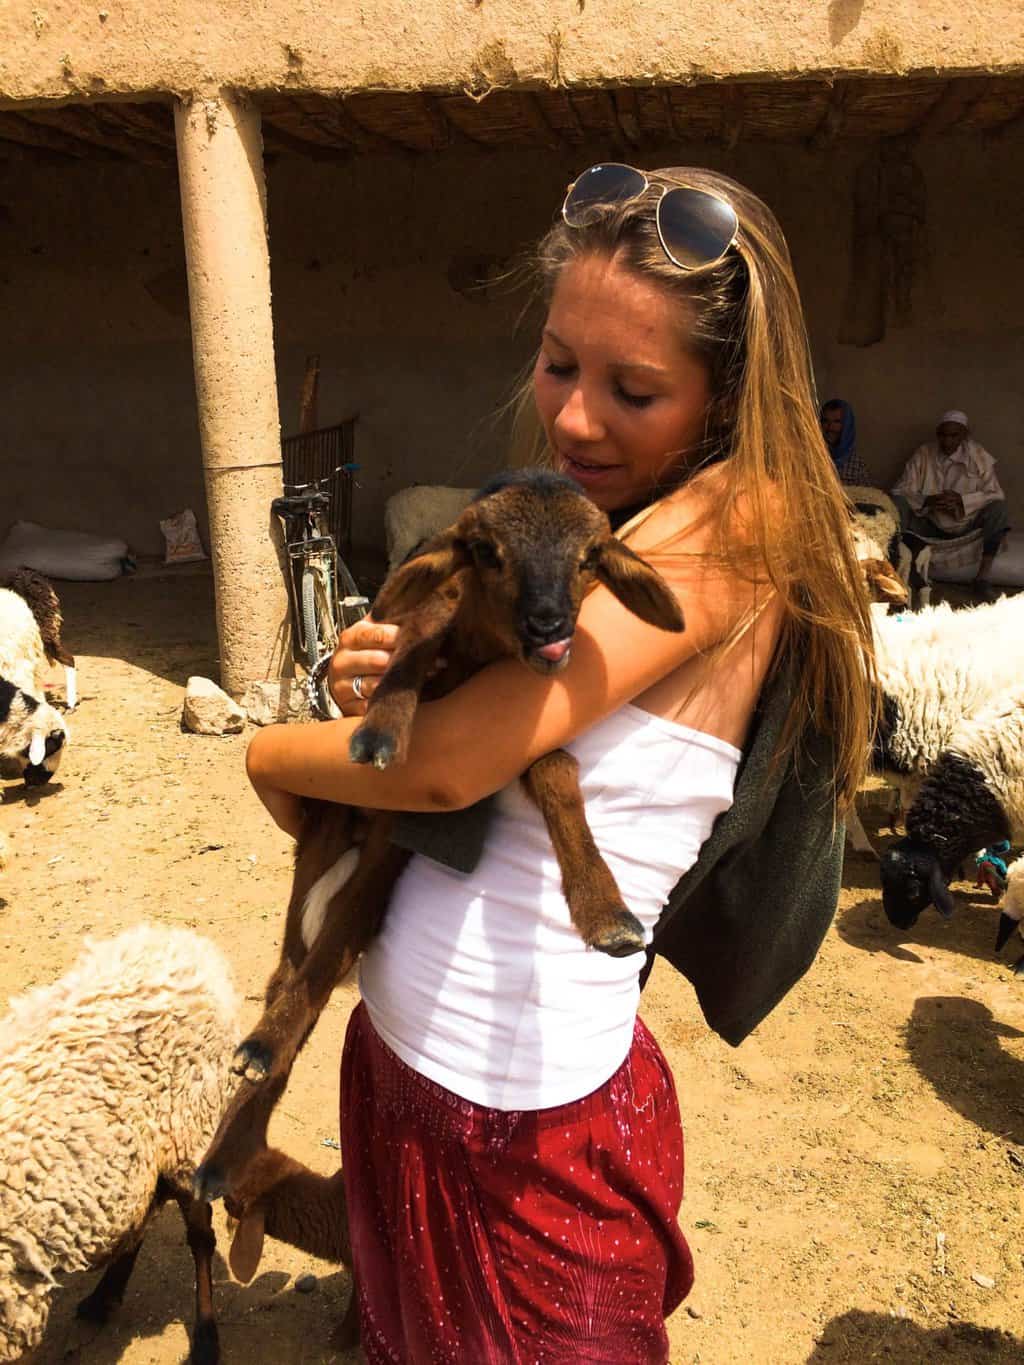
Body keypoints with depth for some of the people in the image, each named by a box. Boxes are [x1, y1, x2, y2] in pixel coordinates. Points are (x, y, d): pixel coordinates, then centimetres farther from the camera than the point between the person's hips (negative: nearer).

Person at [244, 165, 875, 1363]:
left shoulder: (731, 526, -20)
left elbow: (452, 763, -28)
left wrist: (274, 755, -9)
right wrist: (378, 686, -14)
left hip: (523, 1116, -7)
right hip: (397, 1049, 7)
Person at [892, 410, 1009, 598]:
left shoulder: (979, 457, -7)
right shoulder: (922, 454, -6)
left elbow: (995, 495, -11)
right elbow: (900, 490, -10)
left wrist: (961, 500, -27)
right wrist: (927, 501, -28)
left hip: (966, 525, 0)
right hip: (929, 524, 0)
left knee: (998, 508, -28)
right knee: (898, 502, -25)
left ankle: (982, 578, -22)